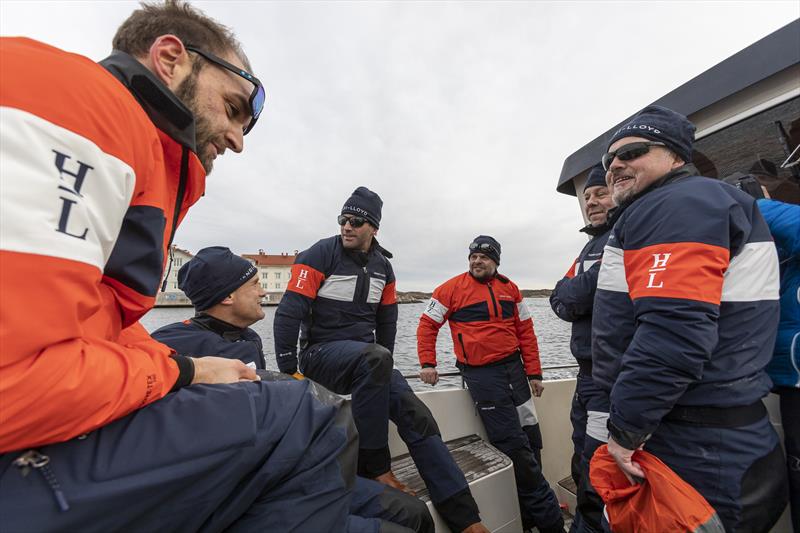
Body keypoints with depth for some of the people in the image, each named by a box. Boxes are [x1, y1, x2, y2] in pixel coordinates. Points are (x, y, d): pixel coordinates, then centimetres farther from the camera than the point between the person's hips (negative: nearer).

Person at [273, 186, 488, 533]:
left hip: (367, 359, 5)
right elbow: (288, 315, -13)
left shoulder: (382, 265, 6)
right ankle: (374, 466, -17)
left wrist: (383, 371, 16)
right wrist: (288, 374, -14)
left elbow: (386, 320, 15)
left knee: (416, 414, -11)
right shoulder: (319, 255, -10)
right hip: (322, 352, -5)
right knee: (375, 356, -37)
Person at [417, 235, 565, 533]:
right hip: (481, 375, -5)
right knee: (515, 446, -2)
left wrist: (534, 373, 9)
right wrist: (427, 364, -5)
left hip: (514, 368, 6)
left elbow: (525, 331, 10)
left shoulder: (510, 289, 8)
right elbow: (427, 324, 0)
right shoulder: (452, 289, -5)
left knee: (530, 439, 12)